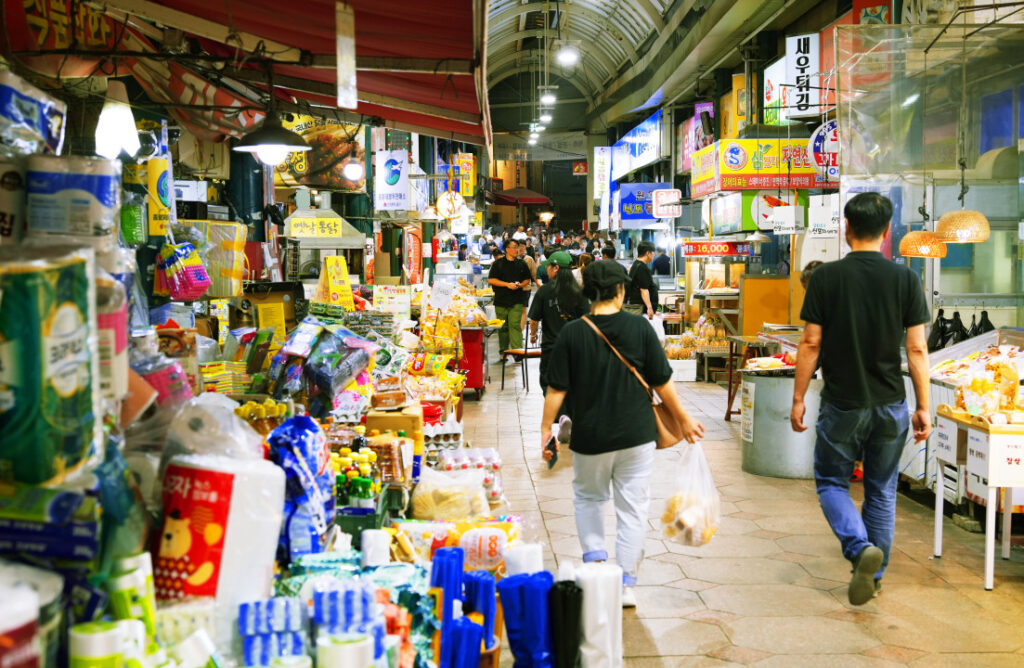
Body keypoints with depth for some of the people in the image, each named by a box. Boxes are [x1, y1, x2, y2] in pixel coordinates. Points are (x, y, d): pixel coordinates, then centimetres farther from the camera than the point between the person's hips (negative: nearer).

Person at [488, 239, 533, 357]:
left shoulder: (522, 264, 10)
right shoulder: (498, 263, 3)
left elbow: (528, 280, 16)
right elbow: (491, 280, -2)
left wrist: (520, 285, -6)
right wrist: (507, 284, -11)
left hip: (516, 302, 0)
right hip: (501, 300, 0)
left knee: (515, 325, -12)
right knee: (503, 327, 7)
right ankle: (503, 351, 18)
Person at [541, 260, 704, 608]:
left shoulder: (572, 333, -8)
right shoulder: (639, 328, -7)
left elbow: (556, 389, -6)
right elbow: (662, 381, -2)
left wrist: (546, 429, 5)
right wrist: (684, 419, 10)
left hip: (590, 436, 0)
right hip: (636, 434, 0)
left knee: (587, 497, 24)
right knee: (632, 507, 9)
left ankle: (594, 557, 14)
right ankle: (625, 584, 12)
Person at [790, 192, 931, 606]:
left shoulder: (826, 277, -9)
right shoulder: (905, 279, -4)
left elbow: (811, 344, -8)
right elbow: (917, 349, -4)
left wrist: (798, 398, 2)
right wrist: (923, 407, 3)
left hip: (842, 404, -2)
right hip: (890, 405, 3)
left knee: (831, 482, 13)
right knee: (881, 492, 16)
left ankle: (860, 548, -11)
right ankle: (874, 577, 25)